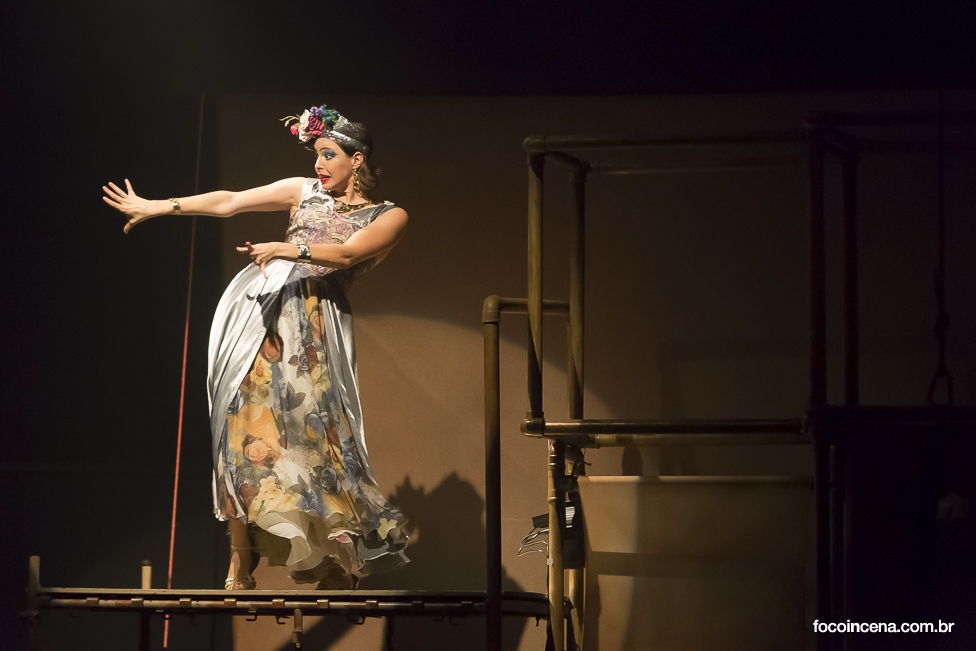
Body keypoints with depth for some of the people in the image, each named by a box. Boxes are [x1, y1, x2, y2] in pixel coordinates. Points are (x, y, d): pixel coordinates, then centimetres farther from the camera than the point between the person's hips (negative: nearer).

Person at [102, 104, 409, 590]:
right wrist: (156, 207, 12)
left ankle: (343, 568, -4)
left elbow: (347, 253, -9)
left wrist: (289, 249, -22)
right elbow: (227, 202, 15)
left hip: (314, 327, -3)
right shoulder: (305, 192, 18)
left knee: (316, 436, -14)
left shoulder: (389, 217, 9)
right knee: (245, 426, -9)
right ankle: (240, 570, -6)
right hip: (261, 313, 3)